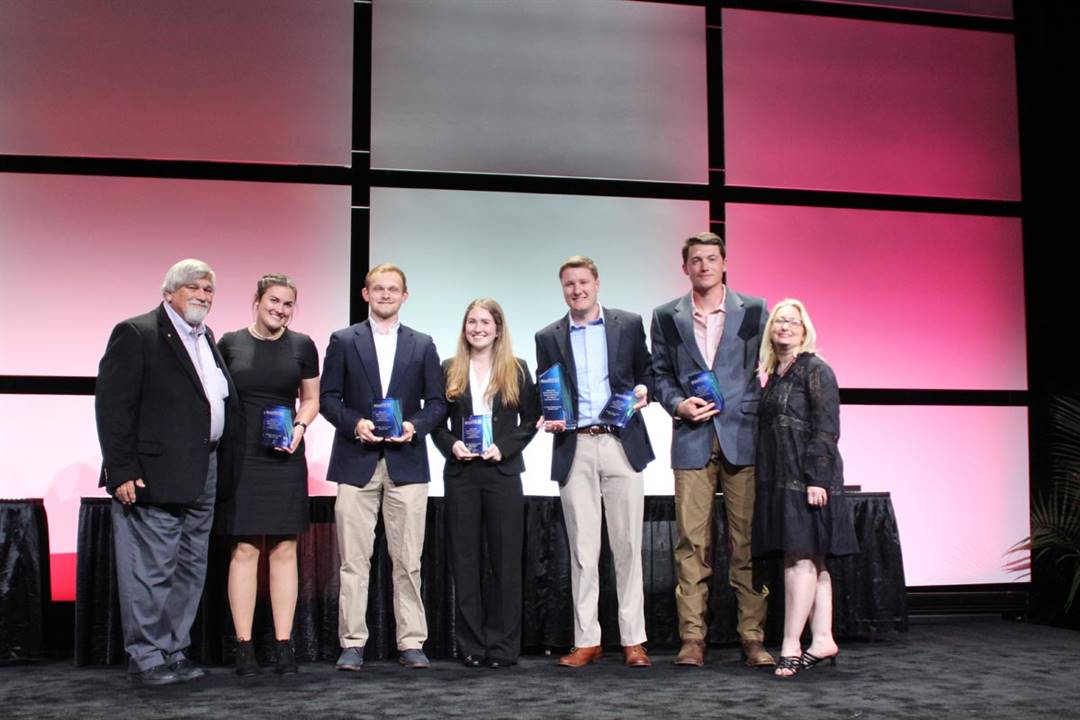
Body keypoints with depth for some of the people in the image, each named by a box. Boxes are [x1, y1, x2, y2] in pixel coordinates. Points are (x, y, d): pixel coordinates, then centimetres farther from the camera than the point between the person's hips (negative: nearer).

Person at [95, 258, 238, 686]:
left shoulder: (207, 341, 17)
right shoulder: (136, 334, -7)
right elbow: (112, 406, -12)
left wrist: (219, 464, 13)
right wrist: (122, 471, -17)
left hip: (201, 475, 9)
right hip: (153, 474, -8)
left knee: (190, 569, 13)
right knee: (151, 569, -3)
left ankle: (174, 652, 24)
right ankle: (145, 659, 7)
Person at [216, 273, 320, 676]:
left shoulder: (302, 346, 6)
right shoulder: (230, 343, 4)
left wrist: (299, 427, -5)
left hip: (285, 458, 1)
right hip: (241, 457, -1)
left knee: (284, 550, 3)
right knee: (244, 549, -1)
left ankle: (283, 646, 8)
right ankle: (244, 646, 6)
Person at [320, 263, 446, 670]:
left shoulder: (422, 346, 12)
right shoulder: (343, 341, 8)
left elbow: (437, 402, 10)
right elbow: (328, 397, 4)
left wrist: (415, 426, -9)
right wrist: (354, 423, -13)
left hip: (406, 463, 1)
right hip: (356, 461, -1)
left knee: (408, 560, 2)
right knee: (354, 560, 1)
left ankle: (411, 642, 9)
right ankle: (352, 643, 9)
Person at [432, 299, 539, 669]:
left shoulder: (516, 370, 5)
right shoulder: (449, 370, 9)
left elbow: (530, 421, 4)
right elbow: (436, 422, 9)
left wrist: (504, 448, -10)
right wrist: (451, 444, -9)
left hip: (502, 472, -1)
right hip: (461, 474, 1)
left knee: (505, 559, 1)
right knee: (465, 560, 3)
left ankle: (503, 646, 8)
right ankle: (471, 645, 11)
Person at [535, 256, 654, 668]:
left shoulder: (629, 325, 8)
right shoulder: (549, 338, 11)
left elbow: (647, 372, 14)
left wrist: (643, 390, -7)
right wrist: (548, 418, -7)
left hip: (622, 445, -1)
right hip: (575, 450, 1)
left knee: (627, 545, 1)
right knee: (582, 550, 3)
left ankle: (633, 640, 9)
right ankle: (586, 642, 10)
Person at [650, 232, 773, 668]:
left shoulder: (753, 310, 7)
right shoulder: (666, 317, 11)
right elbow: (660, 374, 14)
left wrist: (764, 423, -1)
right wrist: (678, 403, -5)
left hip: (743, 439, -1)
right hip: (692, 440, 1)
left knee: (748, 541, 1)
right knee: (691, 541, 0)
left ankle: (753, 636, 9)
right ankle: (692, 636, 7)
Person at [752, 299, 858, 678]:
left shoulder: (816, 370, -4)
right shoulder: (774, 376, 18)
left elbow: (826, 430, -11)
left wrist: (817, 479, -18)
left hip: (807, 478, -8)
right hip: (781, 481, 8)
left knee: (801, 558, -8)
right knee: (812, 563, 10)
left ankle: (791, 645, -7)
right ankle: (822, 640, 15)